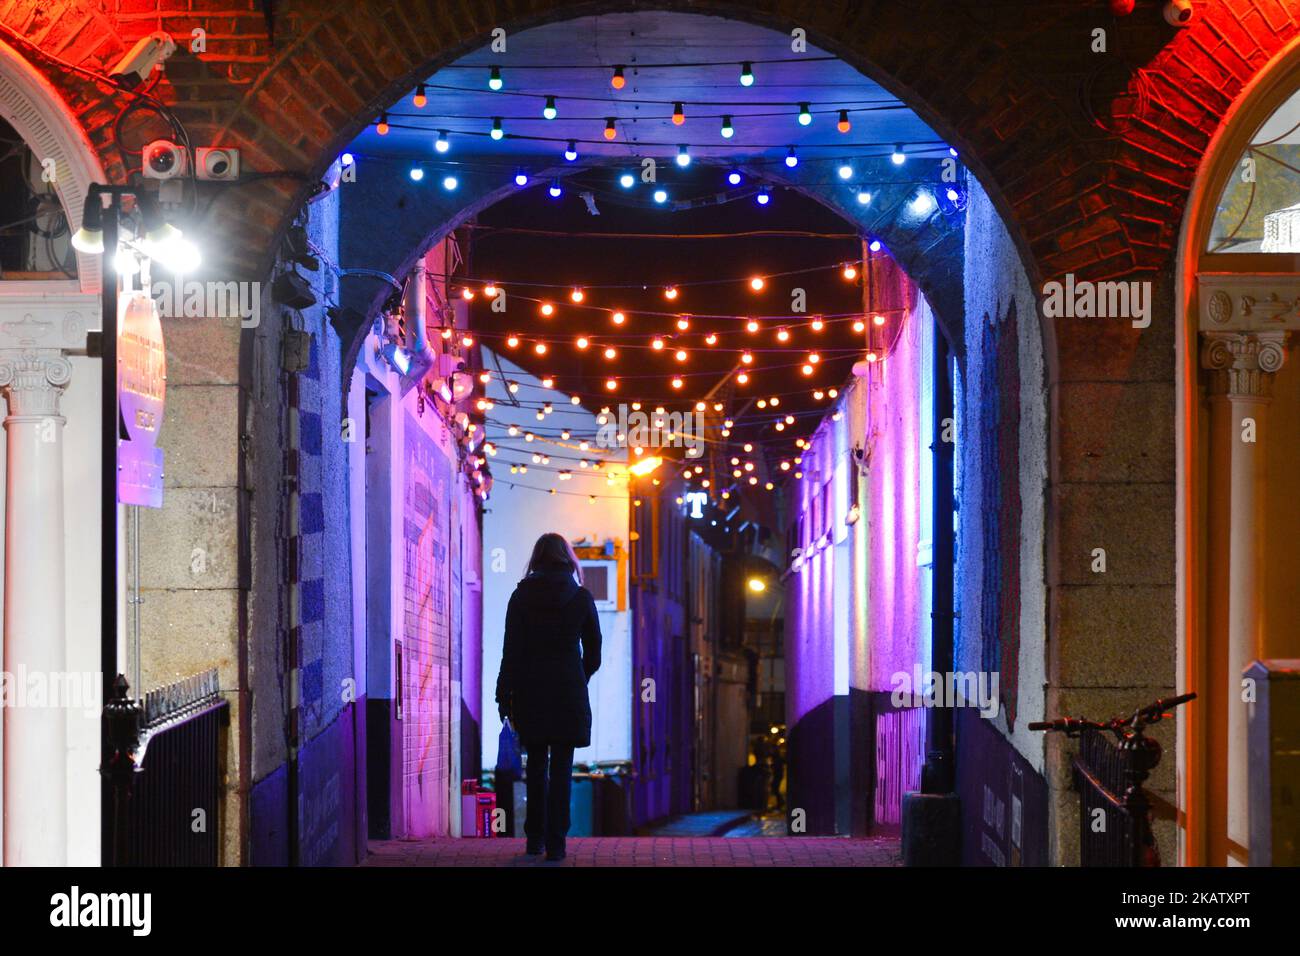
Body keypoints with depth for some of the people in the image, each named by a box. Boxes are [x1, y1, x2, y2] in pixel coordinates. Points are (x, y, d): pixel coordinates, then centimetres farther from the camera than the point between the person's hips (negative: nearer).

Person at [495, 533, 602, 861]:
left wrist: (504, 695, 1)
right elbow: (593, 652, 5)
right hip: (569, 692, -1)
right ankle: (555, 843, -3)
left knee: (536, 764, 12)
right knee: (561, 767, 1)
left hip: (530, 690, 1)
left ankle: (535, 839, 13)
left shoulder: (522, 596, -2)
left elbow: (512, 650, -4)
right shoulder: (581, 597, 0)